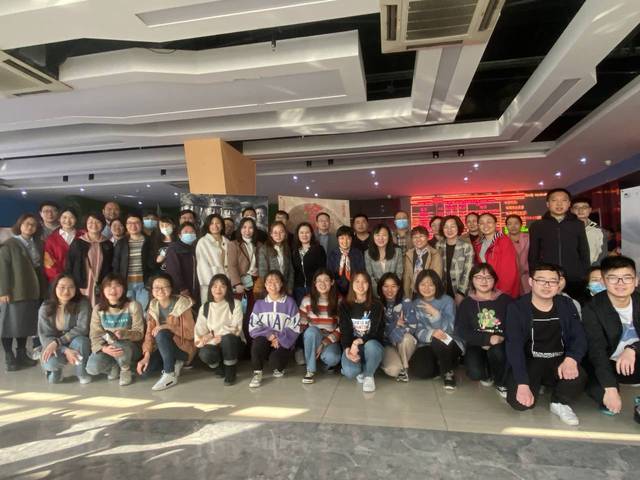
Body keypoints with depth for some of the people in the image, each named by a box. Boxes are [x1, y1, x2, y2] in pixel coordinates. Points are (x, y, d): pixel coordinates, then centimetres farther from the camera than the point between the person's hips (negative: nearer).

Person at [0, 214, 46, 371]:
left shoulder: (37, 244, 11)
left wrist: (42, 289, 8)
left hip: (32, 291, 5)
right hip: (13, 292, -5)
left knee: (26, 324, 12)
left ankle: (21, 354, 24)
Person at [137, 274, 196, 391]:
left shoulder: (182, 304, -17)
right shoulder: (153, 307, -1)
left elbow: (190, 333, -18)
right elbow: (149, 332, -6)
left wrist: (168, 327, -28)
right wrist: (146, 356, -19)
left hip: (183, 347, -5)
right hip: (163, 348, 6)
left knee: (162, 334, -32)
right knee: (144, 370, -17)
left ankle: (170, 375, -20)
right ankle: (174, 364, 8)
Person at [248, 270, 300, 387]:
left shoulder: (290, 302, -1)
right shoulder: (259, 304, 5)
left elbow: (295, 327, -4)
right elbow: (253, 327, -1)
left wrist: (280, 338, -18)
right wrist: (269, 335, -18)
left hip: (284, 342, -1)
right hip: (265, 340, 1)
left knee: (275, 359, -29)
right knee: (259, 341, -32)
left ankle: (279, 368, 10)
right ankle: (257, 373, -12)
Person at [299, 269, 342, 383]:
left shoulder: (339, 301, -8)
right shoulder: (307, 300, -5)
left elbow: (342, 328, -9)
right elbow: (301, 325, -2)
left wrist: (325, 343, -18)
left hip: (331, 339, -1)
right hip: (312, 338, 1)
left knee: (332, 359, -33)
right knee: (311, 330, -35)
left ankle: (323, 357, 6)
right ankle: (311, 370, -19)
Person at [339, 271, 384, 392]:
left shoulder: (376, 305, -3)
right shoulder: (344, 306, 2)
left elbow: (376, 332, -10)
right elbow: (344, 331, -5)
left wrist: (358, 342, -25)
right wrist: (348, 349, -24)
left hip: (372, 344, 0)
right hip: (352, 345, 1)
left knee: (371, 345, -38)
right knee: (350, 372, -29)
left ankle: (369, 375, -7)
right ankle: (359, 370, 10)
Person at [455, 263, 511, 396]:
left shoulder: (505, 300, 3)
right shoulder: (466, 303, 1)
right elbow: (461, 331, -9)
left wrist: (502, 339, -21)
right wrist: (488, 339, -20)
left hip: (500, 344, 0)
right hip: (476, 345, 0)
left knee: (496, 351, -35)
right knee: (475, 373, -25)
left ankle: (501, 382, -2)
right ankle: (487, 374, 15)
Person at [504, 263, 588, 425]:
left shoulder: (566, 305, 3)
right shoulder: (517, 308, -9)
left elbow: (579, 337, -3)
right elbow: (513, 346, -16)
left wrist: (571, 359, -26)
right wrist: (522, 383, -26)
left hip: (559, 360, 2)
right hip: (529, 361, -2)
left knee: (577, 378, -32)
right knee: (519, 401, -25)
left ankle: (560, 403, 2)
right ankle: (538, 383, 11)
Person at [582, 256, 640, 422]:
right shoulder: (592, 309, -17)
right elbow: (597, 350, -25)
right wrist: (610, 388, -36)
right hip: (608, 365, -3)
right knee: (596, 388, -32)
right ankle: (607, 400, 7)